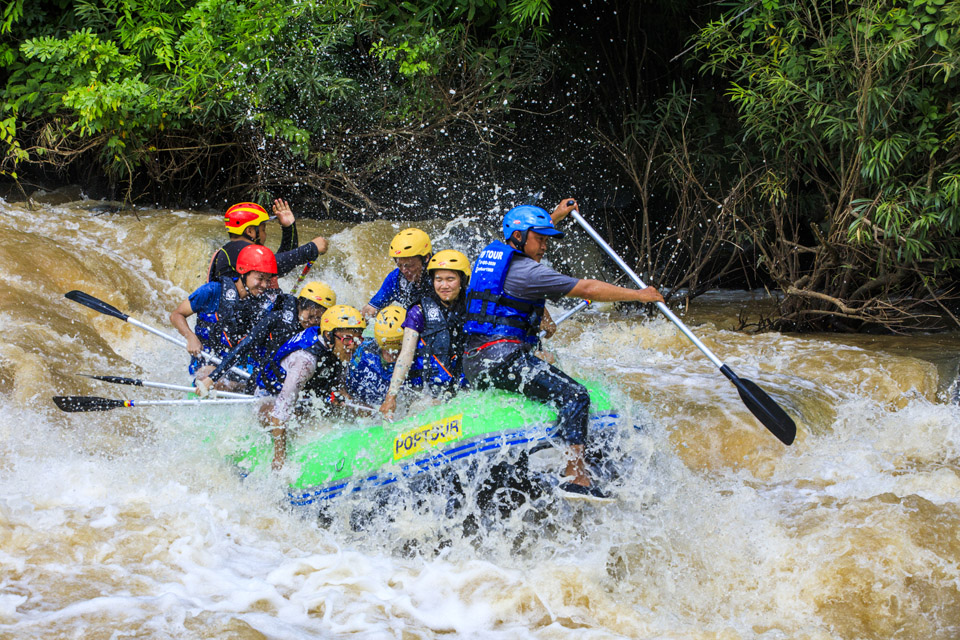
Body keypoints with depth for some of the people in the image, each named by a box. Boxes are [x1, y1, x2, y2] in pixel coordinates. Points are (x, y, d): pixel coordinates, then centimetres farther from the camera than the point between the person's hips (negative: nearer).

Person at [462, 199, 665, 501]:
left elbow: (518, 238, 44)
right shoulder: (525, 271, -10)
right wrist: (638, 295, 0)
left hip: (474, 363, 11)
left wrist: (556, 216, 52)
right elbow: (588, 289, -9)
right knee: (573, 395, -17)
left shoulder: (492, 252, 17)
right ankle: (575, 476, -26)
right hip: (503, 358, -11)